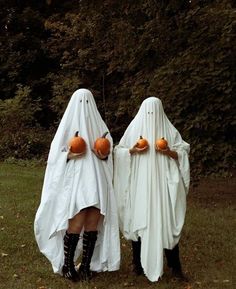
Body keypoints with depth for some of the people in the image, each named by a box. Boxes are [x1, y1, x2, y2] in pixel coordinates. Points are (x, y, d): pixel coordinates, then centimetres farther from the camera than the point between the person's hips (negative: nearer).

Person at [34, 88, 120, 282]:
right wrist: (70, 155, -16)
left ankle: (86, 265, 13)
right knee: (76, 224, -9)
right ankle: (67, 265, 8)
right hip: (75, 180, -3)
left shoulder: (98, 124, 12)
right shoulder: (69, 124, 3)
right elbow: (55, 154, 2)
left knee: (93, 225, 2)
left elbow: (109, 151, 15)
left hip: (97, 180, 4)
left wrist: (104, 156, -6)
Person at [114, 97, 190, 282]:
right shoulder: (134, 128, 5)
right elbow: (118, 152, 7)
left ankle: (175, 265, 8)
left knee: (166, 221, -1)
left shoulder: (169, 130, 4)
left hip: (162, 185, 0)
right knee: (138, 221, 3)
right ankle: (138, 263, 16)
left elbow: (183, 153, 4)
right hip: (139, 185, 1)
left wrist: (169, 152, -15)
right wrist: (132, 150, -11)